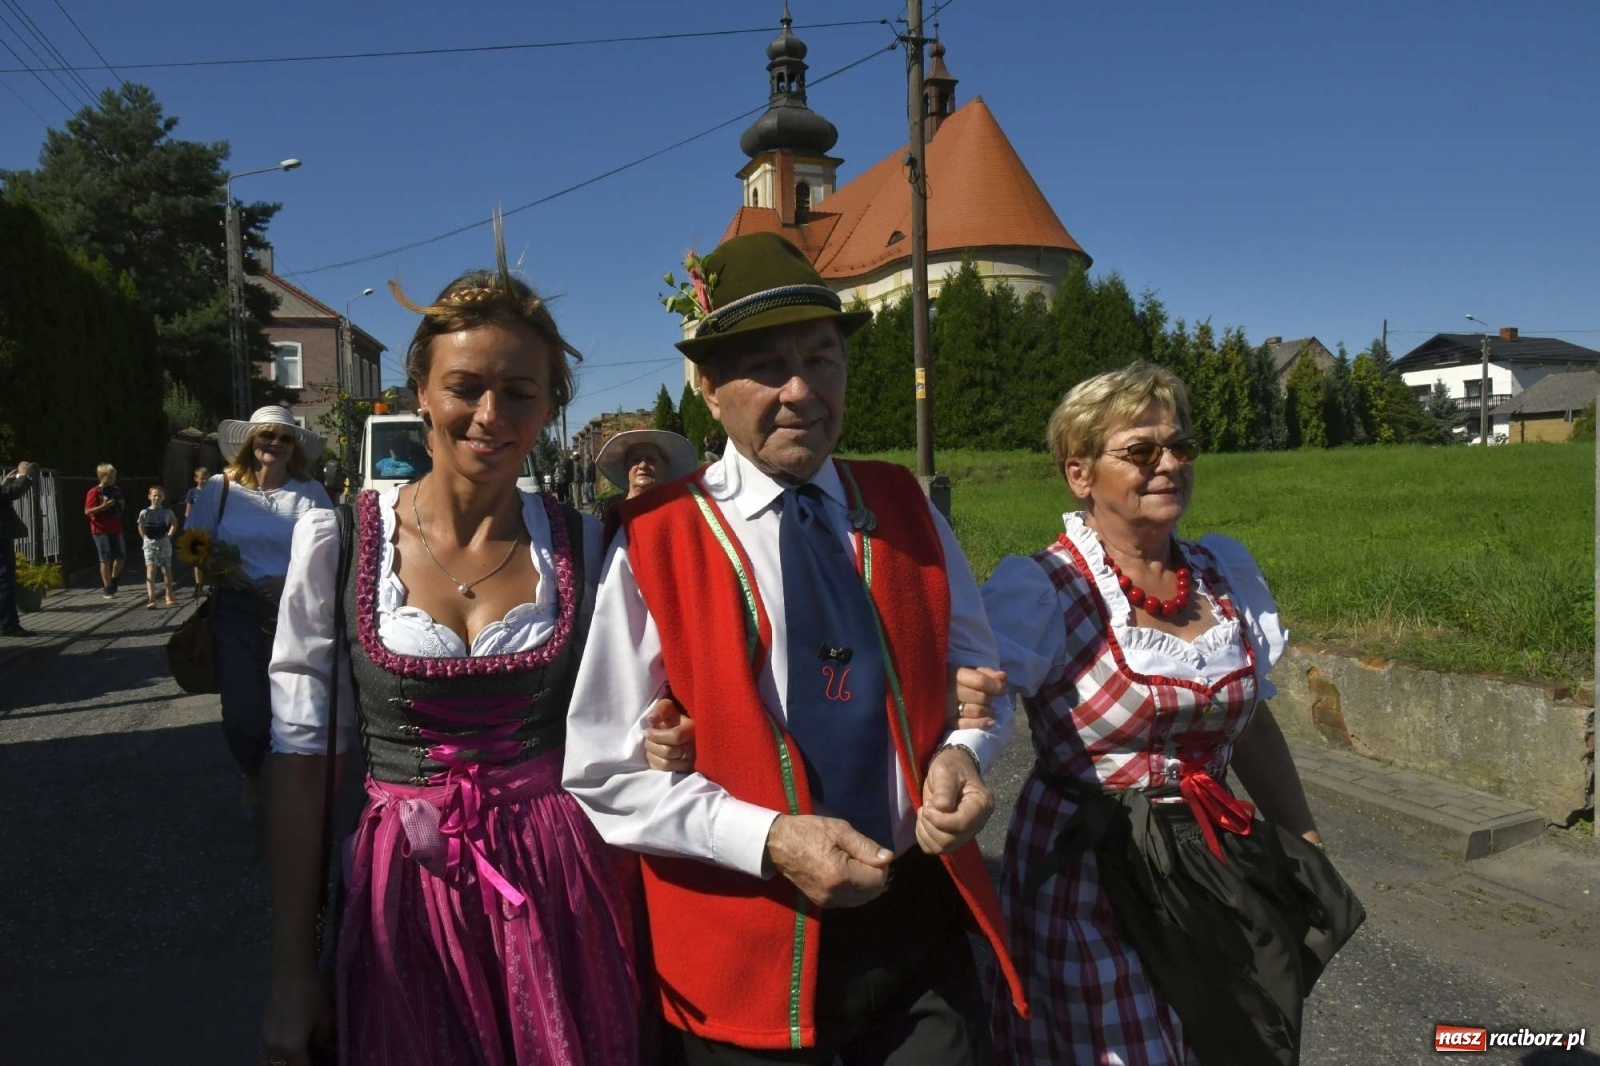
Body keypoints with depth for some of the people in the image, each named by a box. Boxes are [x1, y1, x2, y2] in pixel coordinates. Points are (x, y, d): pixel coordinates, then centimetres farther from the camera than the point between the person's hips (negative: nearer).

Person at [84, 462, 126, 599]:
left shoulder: (117, 490, 11)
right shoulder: (94, 492, -8)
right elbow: (87, 511, -13)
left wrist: (120, 505, 2)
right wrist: (104, 506, -23)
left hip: (116, 529, 6)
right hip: (101, 530, -6)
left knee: (121, 556, 7)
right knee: (106, 559, -3)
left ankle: (112, 581, 29)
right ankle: (107, 589, 6)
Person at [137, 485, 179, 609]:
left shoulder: (167, 512, -2)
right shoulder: (144, 513, -4)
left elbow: (174, 523, 17)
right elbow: (141, 527, 12)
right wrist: (145, 538, 3)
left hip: (164, 544, 2)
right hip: (150, 544, -2)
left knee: (166, 570, 13)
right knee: (150, 571, -14)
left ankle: (169, 596, 28)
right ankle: (151, 599, -23)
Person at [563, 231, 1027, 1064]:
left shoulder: (907, 509, 1)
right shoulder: (650, 543, -11)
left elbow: (975, 670, 10)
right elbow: (606, 771, -10)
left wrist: (961, 754, -10)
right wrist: (770, 841, -19)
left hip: (921, 914, 3)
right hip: (747, 947, -3)